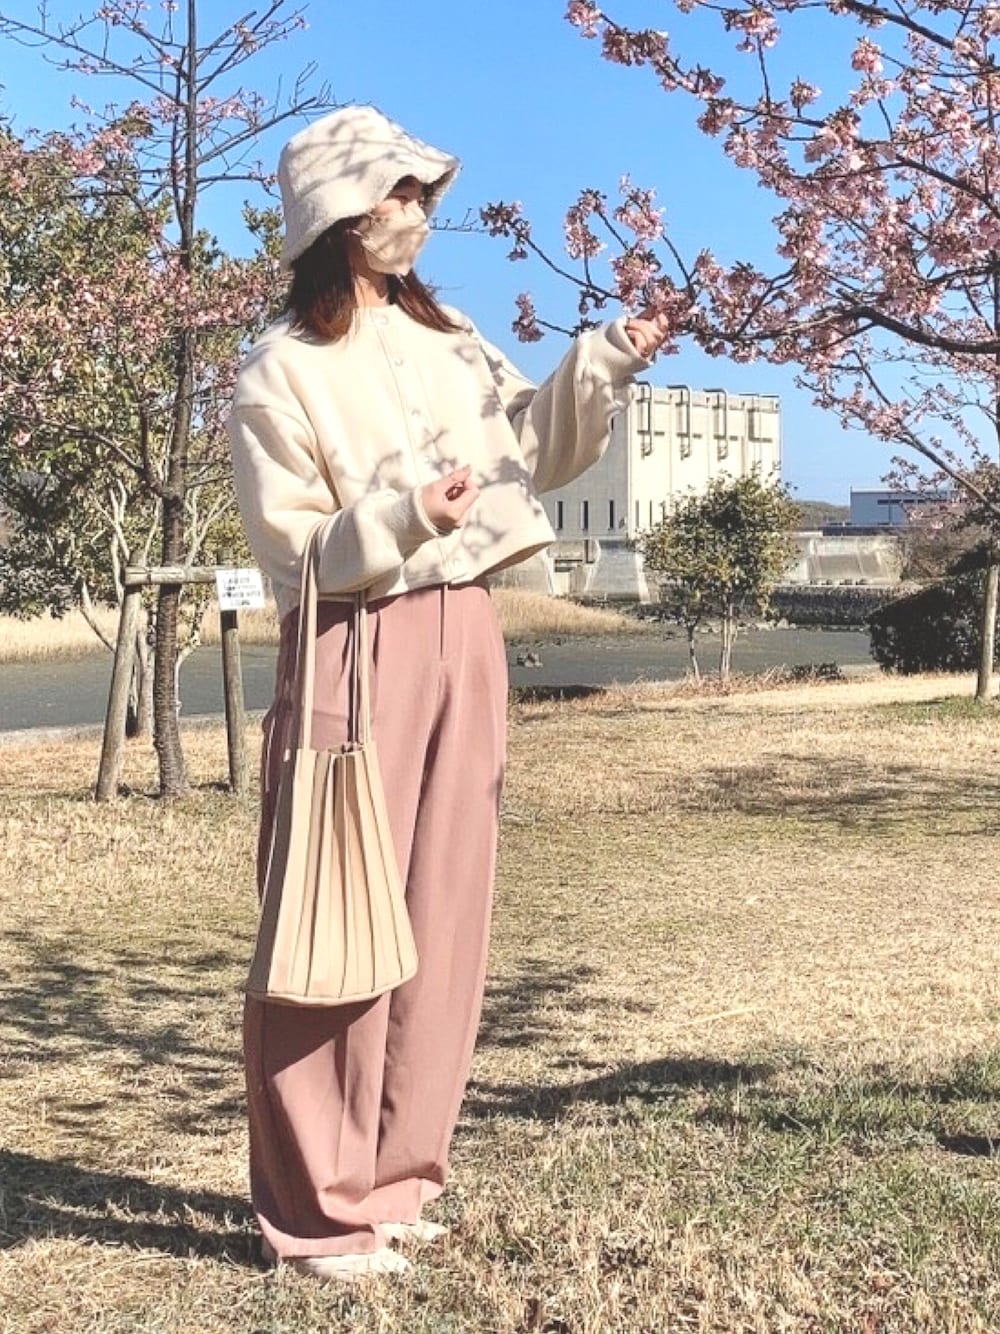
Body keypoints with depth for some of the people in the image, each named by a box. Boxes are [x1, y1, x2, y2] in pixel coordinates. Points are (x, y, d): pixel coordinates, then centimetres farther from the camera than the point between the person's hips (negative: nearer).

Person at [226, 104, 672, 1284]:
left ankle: (393, 1180, 23)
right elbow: (295, 556, -9)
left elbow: (532, 451, 18)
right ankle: (316, 1211, 9)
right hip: (358, 654, -7)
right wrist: (403, 515, -24)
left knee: (443, 918, 10)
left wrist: (603, 364, 4)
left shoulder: (446, 337, 12)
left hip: (463, 637, 7)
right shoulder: (280, 372, -7)